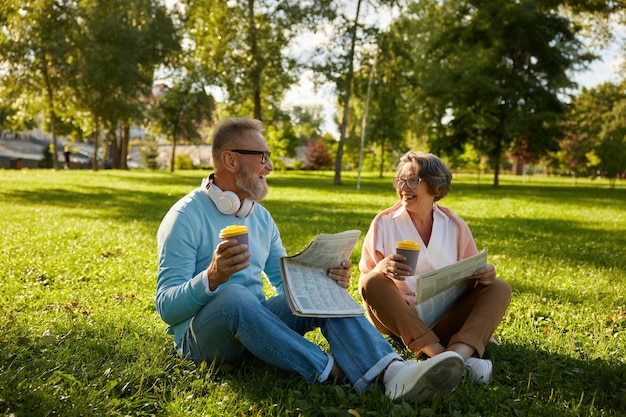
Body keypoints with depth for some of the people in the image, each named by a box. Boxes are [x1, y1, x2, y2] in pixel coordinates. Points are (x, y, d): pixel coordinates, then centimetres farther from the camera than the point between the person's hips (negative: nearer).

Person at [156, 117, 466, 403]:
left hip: (253, 321, 6)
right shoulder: (186, 217, -10)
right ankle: (334, 373, -35)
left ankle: (390, 371, -40)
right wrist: (212, 278, -36)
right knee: (234, 295, -38)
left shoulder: (261, 217, 11)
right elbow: (167, 307, -15)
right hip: (200, 332, -5)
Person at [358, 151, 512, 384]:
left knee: (499, 288, -14)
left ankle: (459, 353, -43)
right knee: (373, 282, -28)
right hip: (397, 319, -2)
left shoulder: (455, 226, 6)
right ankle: (440, 354, -42)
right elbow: (365, 281, -3)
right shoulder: (383, 223, -1)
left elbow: (473, 277, 9)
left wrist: (486, 275, -15)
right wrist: (381, 269, -26)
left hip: (445, 319, 3)